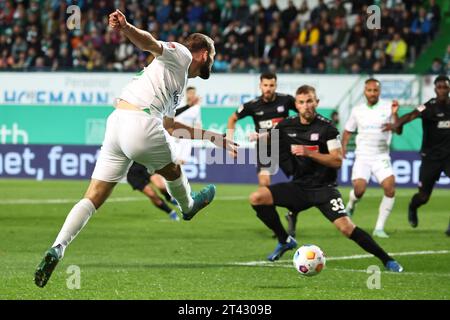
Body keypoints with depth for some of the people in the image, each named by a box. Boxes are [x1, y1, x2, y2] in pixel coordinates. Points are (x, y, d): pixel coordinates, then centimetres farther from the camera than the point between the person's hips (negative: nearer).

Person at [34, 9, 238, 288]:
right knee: (172, 171, 24)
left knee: (93, 199, 0)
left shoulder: (179, 84, 33)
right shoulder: (180, 54, 7)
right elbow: (150, 44, -11)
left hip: (116, 125, 8)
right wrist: (126, 27, -33)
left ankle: (58, 248, -15)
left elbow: (170, 126, 42)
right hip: (140, 123, -8)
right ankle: (188, 207, 52)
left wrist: (214, 138, 49)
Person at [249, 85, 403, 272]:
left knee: (346, 227, -22)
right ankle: (285, 241, 6)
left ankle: (387, 260, -9)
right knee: (257, 198, -13)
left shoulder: (326, 128, -11)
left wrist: (309, 153, -24)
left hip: (324, 188, -4)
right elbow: (267, 137, 22)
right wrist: (259, 137, -2)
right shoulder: (287, 126, 2)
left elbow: (337, 161, -15)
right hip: (299, 186, 4)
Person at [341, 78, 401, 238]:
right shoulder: (357, 111, 7)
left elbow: (398, 130, -10)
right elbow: (348, 131, 20)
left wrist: (395, 114, -25)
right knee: (359, 190, -19)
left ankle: (379, 228, -9)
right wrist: (343, 146, 3)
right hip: (362, 157, 1)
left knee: (390, 188, -20)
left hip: (381, 157, -1)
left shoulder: (387, 108, -1)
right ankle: (351, 205, 19)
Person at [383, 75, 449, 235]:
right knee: (423, 196, 6)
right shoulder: (430, 107, -14)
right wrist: (396, 124, -51)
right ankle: (412, 209, 43)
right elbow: (412, 115, -33)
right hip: (431, 156, -3)